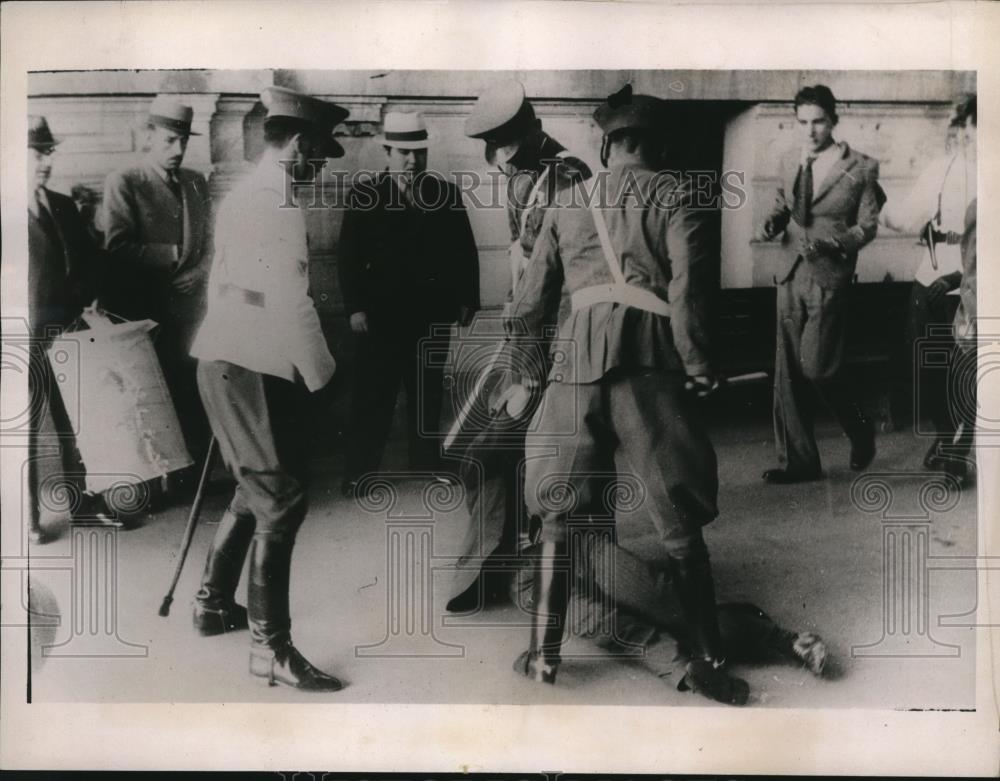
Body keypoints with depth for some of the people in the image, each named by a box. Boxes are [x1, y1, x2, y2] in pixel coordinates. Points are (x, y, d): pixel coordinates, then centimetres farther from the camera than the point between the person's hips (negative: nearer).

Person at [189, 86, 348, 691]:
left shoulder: (242, 196, 13)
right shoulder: (279, 207, -17)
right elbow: (291, 305, -21)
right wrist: (321, 375, -10)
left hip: (225, 360, 10)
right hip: (255, 370, -10)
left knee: (256, 491, 21)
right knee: (281, 501, -5)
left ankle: (215, 603, 34)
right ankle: (271, 648, 2)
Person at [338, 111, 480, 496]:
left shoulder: (446, 193, 4)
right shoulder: (365, 195, -2)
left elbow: (465, 251, 5)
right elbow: (349, 255, -5)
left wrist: (467, 300, 0)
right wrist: (355, 306, -12)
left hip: (431, 311, 3)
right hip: (381, 312, -2)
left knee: (428, 390, 13)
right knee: (373, 393, 2)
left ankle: (426, 461, 25)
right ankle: (359, 470, 10)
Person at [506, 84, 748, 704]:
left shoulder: (568, 202, 17)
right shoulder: (675, 195, 7)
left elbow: (531, 301, 15)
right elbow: (687, 287, -10)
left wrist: (530, 370, 26)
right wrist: (699, 364, -2)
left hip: (578, 362, 3)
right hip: (649, 362, -2)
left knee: (557, 514, 12)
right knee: (681, 523, 5)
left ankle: (544, 655, 16)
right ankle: (709, 660, 12)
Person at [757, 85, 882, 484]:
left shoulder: (860, 168, -3)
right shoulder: (790, 163, 11)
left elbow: (868, 225, -1)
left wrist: (832, 243, -18)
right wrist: (774, 219, -1)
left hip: (829, 278, -5)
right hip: (790, 275, 5)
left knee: (816, 367, -9)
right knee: (787, 372, 3)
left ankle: (861, 432, 21)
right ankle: (797, 460, 13)